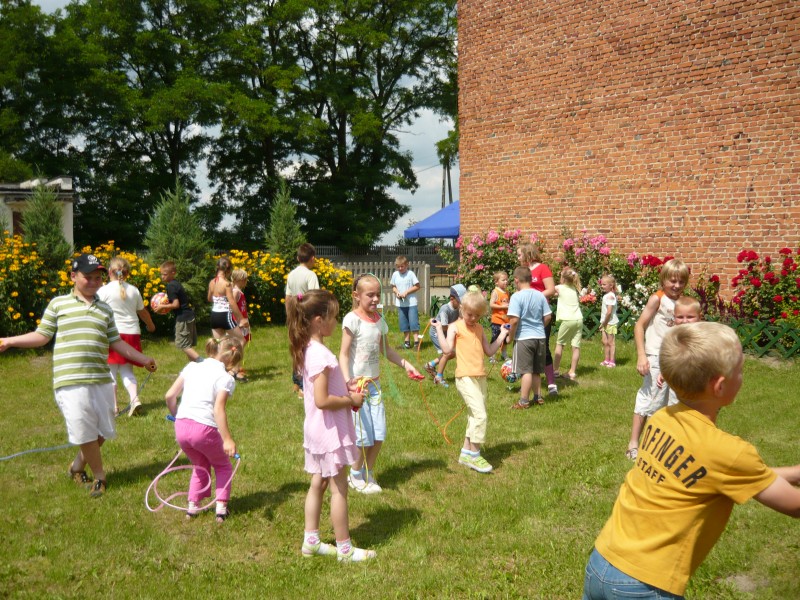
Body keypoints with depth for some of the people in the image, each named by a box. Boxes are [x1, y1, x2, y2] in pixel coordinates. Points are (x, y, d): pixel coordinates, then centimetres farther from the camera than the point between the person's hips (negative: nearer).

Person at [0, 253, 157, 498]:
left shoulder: (105, 309, 14)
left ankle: (77, 466, 32)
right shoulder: (58, 304, 4)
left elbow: (116, 342, 19)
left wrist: (142, 359, 20)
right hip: (70, 381, -4)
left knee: (102, 431, 7)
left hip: (101, 380, 4)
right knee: (85, 432, -2)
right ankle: (99, 476, 19)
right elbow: (42, 336, 7)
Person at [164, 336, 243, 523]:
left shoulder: (192, 367, 12)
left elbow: (169, 396, 10)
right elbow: (219, 409, -18)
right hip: (204, 429, -5)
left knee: (200, 466, 30)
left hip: (180, 428, 5)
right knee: (223, 466, 21)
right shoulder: (225, 378, -4)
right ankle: (221, 507, 11)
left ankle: (192, 506, 23)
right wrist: (227, 439, -22)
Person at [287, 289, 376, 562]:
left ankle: (311, 541, 29)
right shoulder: (321, 355, -25)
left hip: (317, 430, 9)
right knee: (339, 489, 3)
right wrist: (351, 400, -15)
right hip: (330, 430, -9)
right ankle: (345, 549, 15)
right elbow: (322, 400, -28)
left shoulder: (307, 350, 5)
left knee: (318, 484, 18)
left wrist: (346, 391, 7)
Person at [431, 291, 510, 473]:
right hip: (465, 378, -8)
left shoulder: (479, 328, 16)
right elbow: (447, 348, -14)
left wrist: (502, 335, 17)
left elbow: (489, 351, 19)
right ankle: (474, 455, -6)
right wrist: (439, 329, -15)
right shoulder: (455, 327, -2)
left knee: (475, 417, 13)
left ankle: (466, 452, 25)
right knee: (480, 415, -15)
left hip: (480, 378, 8)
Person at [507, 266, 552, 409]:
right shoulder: (540, 295, 3)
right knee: (536, 370, 18)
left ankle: (524, 401, 4)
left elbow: (514, 320, -20)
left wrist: (511, 336, -6)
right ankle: (538, 397, 26)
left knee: (526, 370, -1)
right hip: (540, 337, 6)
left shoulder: (517, 296, -14)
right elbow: (548, 316, 5)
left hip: (524, 338, -6)